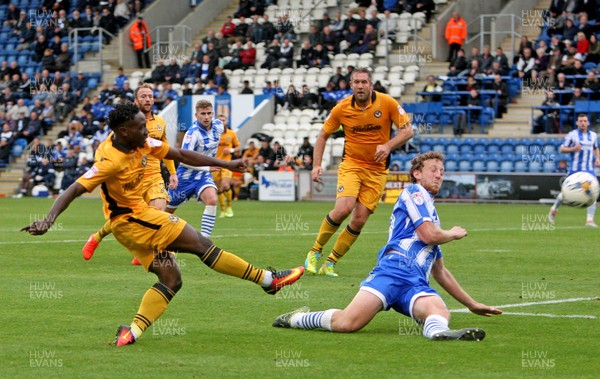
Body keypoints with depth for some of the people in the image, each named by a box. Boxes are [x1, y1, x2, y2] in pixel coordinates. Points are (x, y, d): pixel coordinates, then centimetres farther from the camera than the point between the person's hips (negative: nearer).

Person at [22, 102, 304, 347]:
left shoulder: (142, 144, -2)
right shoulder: (110, 160, -26)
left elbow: (181, 156, 7)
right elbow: (74, 190, -29)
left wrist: (225, 164, 8)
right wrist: (48, 220, -41)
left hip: (138, 214, 9)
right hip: (130, 219, -9)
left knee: (171, 279, 2)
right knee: (201, 244, -9)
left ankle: (132, 332, -6)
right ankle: (268, 279, -3)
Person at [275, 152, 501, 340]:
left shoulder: (430, 211, 39)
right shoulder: (414, 192, 14)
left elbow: (440, 272, 44)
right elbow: (428, 235, -2)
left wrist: (472, 304, 45)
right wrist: (454, 234, 20)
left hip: (417, 285, 7)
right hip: (395, 267, -7)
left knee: (439, 311, -32)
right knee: (348, 322, -26)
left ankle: (438, 330, -67)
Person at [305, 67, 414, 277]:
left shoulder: (387, 103, -8)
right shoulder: (342, 108, -5)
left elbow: (408, 130, -5)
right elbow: (323, 135, 8)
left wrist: (388, 145, -22)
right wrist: (316, 165, -2)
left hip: (377, 171, 1)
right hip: (351, 164, -1)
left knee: (359, 220, -6)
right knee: (343, 208, -23)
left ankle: (330, 263, 8)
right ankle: (315, 251, -3)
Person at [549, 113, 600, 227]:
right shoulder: (572, 135, -4)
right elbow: (561, 149, -2)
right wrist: (573, 149, -19)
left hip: (589, 169, 3)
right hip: (575, 169, -3)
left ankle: (590, 220, -9)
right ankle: (554, 210, 30)